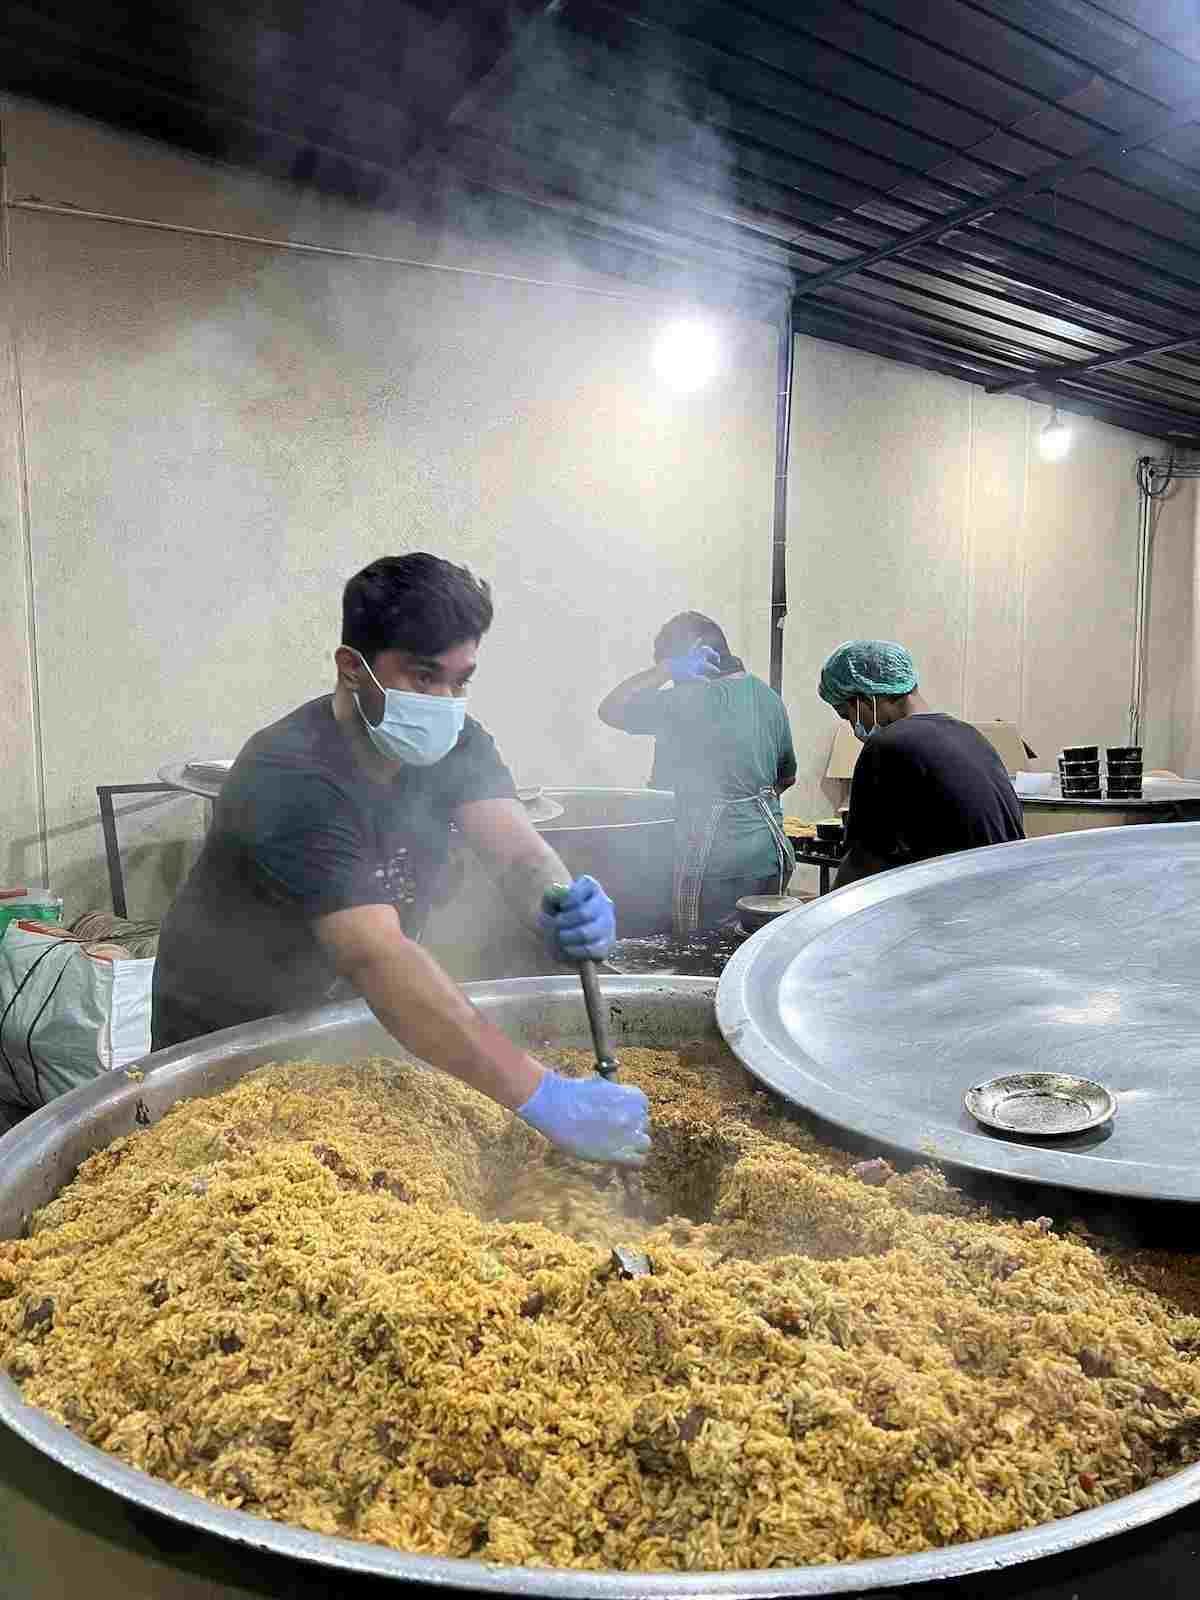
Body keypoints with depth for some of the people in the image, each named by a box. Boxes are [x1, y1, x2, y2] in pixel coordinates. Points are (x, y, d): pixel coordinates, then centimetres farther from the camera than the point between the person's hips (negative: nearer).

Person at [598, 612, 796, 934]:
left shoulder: (691, 700, -16)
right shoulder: (769, 698, 10)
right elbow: (787, 776, 20)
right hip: (771, 855, 8)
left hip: (717, 862, -8)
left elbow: (610, 711, -10)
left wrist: (665, 668, -9)